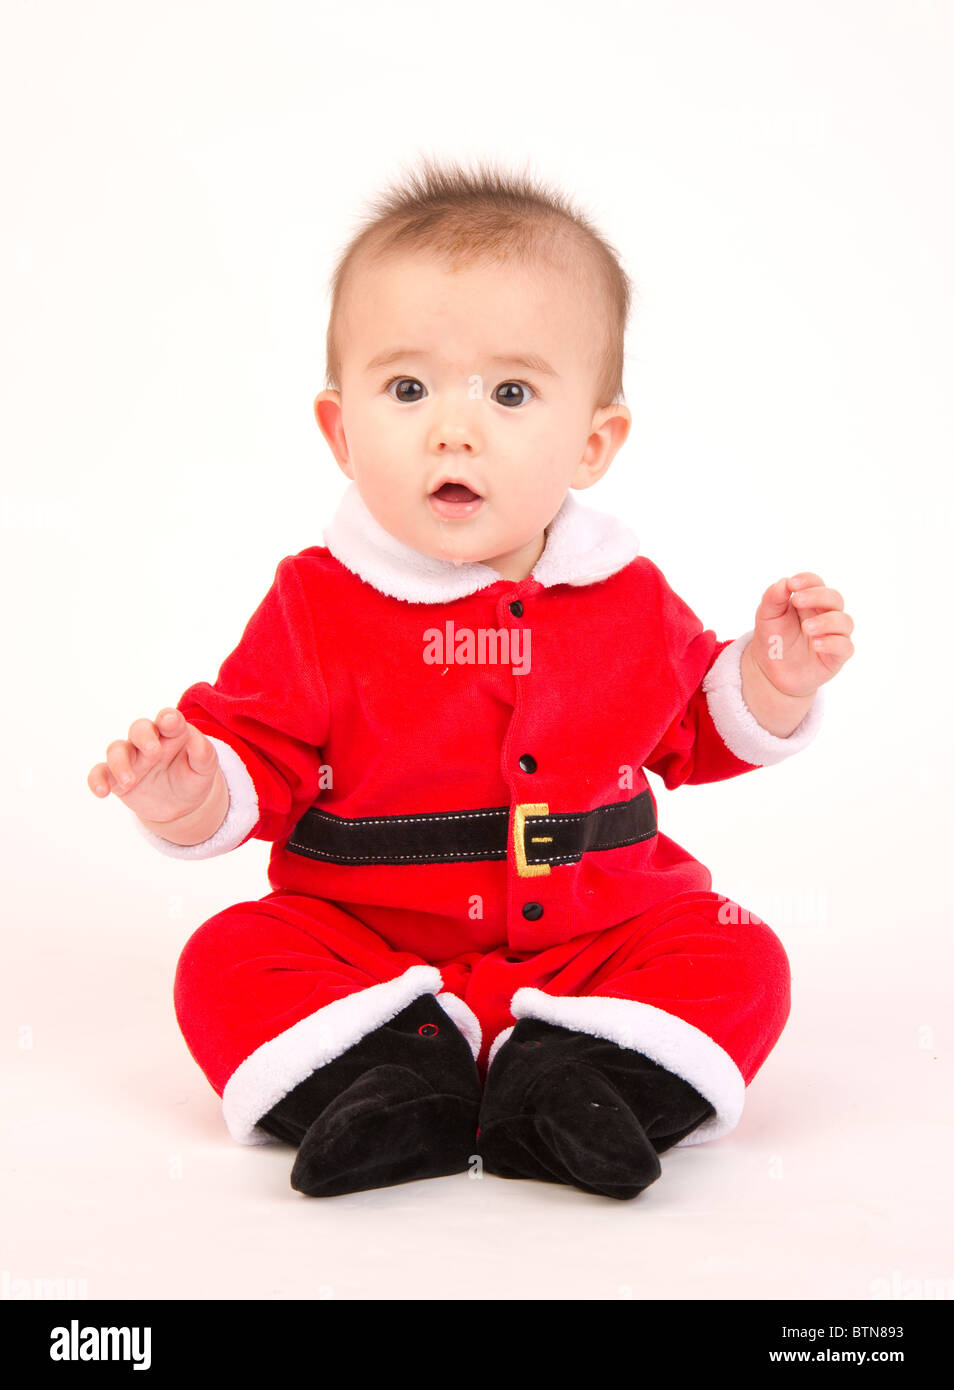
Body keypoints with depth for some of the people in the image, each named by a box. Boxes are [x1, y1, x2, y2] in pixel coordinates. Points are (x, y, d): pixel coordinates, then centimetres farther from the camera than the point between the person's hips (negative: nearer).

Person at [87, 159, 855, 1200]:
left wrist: (774, 685, -4)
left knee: (738, 961, -17)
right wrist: (189, 795, -28)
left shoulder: (630, 599, 0)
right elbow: (256, 758, -6)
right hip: (366, 946, -2)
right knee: (228, 962, -21)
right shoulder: (316, 605, -8)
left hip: (596, 937, 2)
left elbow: (699, 731, 15)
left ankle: (560, 1087, -26)